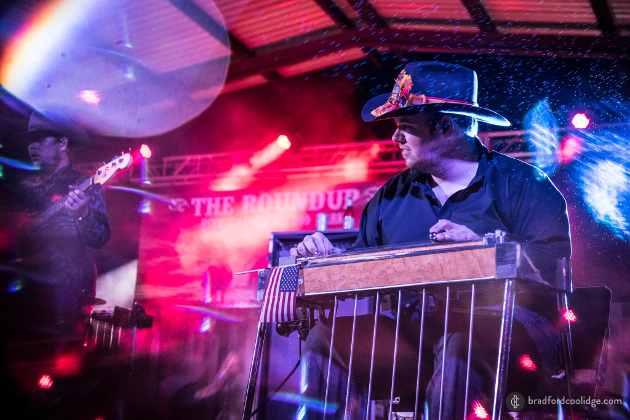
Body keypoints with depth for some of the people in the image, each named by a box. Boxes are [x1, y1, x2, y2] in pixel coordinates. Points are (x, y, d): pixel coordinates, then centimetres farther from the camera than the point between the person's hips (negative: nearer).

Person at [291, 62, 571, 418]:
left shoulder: (519, 183, 2)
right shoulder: (392, 195, 18)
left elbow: (556, 261, -10)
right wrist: (326, 258, -3)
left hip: (508, 326, -4)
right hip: (415, 332, 5)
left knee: (461, 342, -39)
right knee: (327, 335, -16)